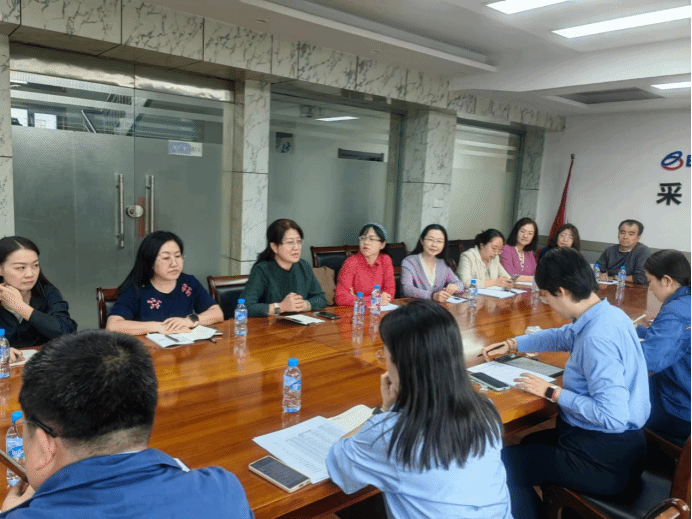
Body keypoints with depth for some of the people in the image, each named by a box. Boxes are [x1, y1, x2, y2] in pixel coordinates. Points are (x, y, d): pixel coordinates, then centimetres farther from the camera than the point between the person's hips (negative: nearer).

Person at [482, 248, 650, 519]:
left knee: (503, 464, -4)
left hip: (606, 462, -10)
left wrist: (553, 392, -21)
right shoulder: (608, 314, 1)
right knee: (531, 442, 30)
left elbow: (613, 416, -33)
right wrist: (511, 344, 20)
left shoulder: (597, 337, -30)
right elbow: (562, 336, 20)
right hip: (618, 444, 10)